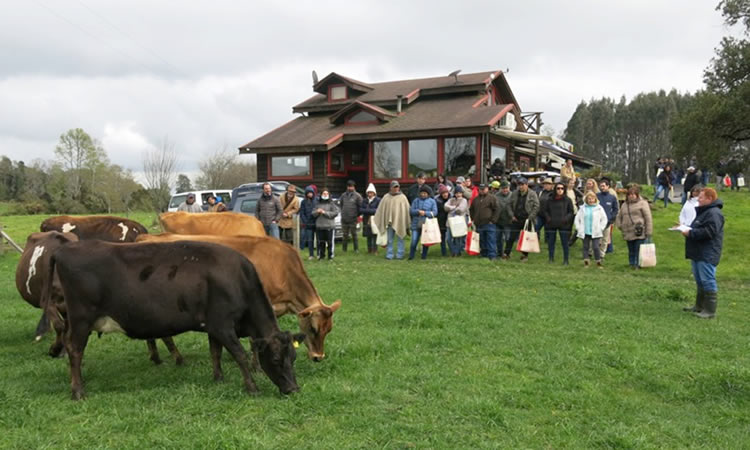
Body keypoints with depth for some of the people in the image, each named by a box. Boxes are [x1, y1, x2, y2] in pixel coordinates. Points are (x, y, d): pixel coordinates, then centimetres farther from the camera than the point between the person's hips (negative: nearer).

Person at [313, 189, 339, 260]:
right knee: (321, 241, 8)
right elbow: (313, 213, 13)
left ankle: (330, 255, 6)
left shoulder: (331, 203, 1)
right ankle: (321, 255, 20)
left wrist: (325, 212, -12)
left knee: (330, 241, -4)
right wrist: (317, 212, -9)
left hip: (329, 225, -3)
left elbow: (335, 213, -8)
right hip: (319, 225, 3)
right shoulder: (318, 203, 12)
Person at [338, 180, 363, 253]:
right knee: (345, 235, 10)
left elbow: (360, 206, -2)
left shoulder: (357, 196, -4)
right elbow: (340, 204, 20)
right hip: (344, 219, 4)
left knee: (354, 234, 1)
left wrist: (357, 215, 0)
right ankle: (344, 249, 17)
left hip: (353, 219, -3)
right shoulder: (343, 195, 8)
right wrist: (342, 212, 13)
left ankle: (356, 249, 10)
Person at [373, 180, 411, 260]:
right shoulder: (386, 197, 7)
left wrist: (407, 223, -3)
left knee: (400, 239, 3)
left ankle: (399, 255, 10)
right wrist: (376, 220, 7)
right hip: (390, 221, 2)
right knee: (389, 240, 5)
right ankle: (389, 255, 11)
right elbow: (381, 210, 10)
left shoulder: (403, 197, 2)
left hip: (400, 222, -2)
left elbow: (407, 210, 1)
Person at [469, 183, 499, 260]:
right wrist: (473, 219, 15)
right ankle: (484, 254, 20)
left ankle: (492, 255, -7)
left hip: (489, 224, -5)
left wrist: (493, 220, -11)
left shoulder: (492, 198, -1)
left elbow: (497, 210, -6)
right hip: (479, 224, 5)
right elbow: (471, 210, 26)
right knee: (482, 241, 11)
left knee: (491, 240, -8)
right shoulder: (476, 199, 15)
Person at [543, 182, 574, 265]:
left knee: (565, 243, -1)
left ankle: (565, 260, 6)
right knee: (550, 242, 6)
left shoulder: (567, 200, 3)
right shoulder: (549, 200, 7)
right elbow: (544, 210, 13)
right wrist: (548, 218, -3)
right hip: (551, 224, 2)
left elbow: (571, 212, 4)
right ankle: (551, 259, 18)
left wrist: (565, 219, -11)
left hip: (563, 225, -2)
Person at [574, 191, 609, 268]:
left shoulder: (599, 208, 0)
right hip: (585, 232, 2)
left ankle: (598, 262, 5)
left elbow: (604, 219, 4)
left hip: (595, 233, -2)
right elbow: (577, 218, 9)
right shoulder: (583, 208, 4)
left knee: (596, 247, -6)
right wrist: (579, 228, 2)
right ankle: (586, 261, 16)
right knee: (585, 247, 8)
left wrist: (600, 228, -2)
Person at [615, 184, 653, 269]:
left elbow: (648, 218, -6)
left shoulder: (643, 203, -1)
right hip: (628, 233, 6)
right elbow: (619, 217, 25)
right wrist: (620, 226, 6)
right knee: (631, 251, 10)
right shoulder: (624, 205, 17)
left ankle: (638, 264, -1)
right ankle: (632, 265, 17)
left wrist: (648, 233, -11)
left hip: (640, 234, -5)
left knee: (638, 250, -6)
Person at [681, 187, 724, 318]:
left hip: (707, 255, -11)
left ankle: (710, 310, -3)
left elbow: (709, 232, -26)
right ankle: (699, 306, 27)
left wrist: (690, 233, -19)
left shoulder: (714, 213, -16)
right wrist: (686, 229, 9)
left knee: (708, 281, -8)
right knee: (700, 281, 17)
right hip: (698, 253, 11)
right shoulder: (703, 211, 19)